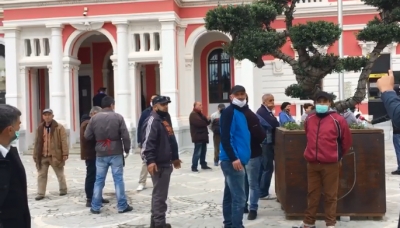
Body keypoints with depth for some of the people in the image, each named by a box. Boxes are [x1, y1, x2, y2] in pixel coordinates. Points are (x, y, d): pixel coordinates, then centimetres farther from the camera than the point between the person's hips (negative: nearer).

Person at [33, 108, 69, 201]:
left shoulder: (59, 127, -5)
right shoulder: (40, 128, 9)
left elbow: (64, 141, -9)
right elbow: (37, 143, 13)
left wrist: (65, 154, -14)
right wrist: (35, 155, 10)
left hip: (55, 156, -4)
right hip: (42, 156, 4)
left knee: (60, 174, 11)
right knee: (41, 175, 5)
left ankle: (63, 190, 28)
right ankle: (41, 193, 13)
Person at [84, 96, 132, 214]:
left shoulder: (94, 118, 0)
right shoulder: (118, 117, -6)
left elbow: (87, 136, 2)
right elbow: (125, 136, -9)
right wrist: (127, 149, 4)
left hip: (100, 154, 2)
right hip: (116, 153, -2)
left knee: (99, 180, 9)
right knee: (118, 179, 4)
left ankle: (95, 207, 13)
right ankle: (122, 206, 9)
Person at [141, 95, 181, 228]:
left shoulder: (164, 120, 18)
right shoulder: (153, 121, -14)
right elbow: (148, 142, -24)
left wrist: (175, 157, 30)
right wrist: (150, 161, -33)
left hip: (166, 163, 10)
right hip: (158, 164, -10)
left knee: (159, 194, 17)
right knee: (160, 195, -5)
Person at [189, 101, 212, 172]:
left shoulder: (200, 114, 21)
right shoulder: (193, 115, -10)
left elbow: (206, 122, 17)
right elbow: (199, 122, -24)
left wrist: (208, 120, -7)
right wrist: (206, 122, -4)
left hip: (203, 136, 9)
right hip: (198, 137, -9)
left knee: (203, 151, 15)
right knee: (197, 152, -11)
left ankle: (203, 165, 25)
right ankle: (194, 167, -8)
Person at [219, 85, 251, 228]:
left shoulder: (241, 112, 17)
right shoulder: (228, 112, -11)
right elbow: (225, 137, -19)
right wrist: (234, 158, -23)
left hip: (238, 160, 9)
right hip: (232, 161, -9)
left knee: (230, 195, 14)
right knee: (239, 197, -7)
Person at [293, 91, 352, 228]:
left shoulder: (338, 120, -7)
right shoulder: (309, 119, 5)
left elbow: (346, 141, 4)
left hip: (331, 164, -4)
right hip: (312, 163, 4)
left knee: (330, 195, 5)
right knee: (312, 194, 13)